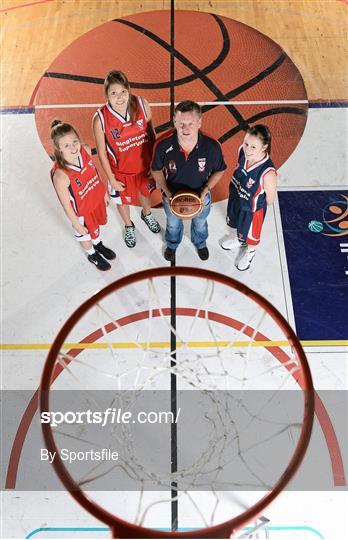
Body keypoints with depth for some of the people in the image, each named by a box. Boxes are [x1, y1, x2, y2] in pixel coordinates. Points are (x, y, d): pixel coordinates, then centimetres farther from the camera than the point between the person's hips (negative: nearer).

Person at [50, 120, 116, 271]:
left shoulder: (85, 150, -22)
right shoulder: (60, 175, -38)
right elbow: (66, 205, -24)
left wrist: (104, 192, 10)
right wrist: (77, 224, -12)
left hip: (97, 199, 5)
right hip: (81, 211, -5)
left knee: (96, 225, 34)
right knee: (85, 234, 26)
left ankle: (98, 244, 66)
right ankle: (92, 255, 57)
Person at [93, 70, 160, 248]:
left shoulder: (142, 104, -22)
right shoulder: (100, 118, -27)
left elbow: (151, 133, -5)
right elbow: (102, 153, -15)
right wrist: (112, 179, -9)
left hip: (145, 164, 2)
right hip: (120, 170, -2)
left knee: (145, 192, 30)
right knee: (122, 200, 23)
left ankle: (146, 214, 66)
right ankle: (129, 226, 57)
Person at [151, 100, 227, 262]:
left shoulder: (212, 146, -32)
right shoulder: (163, 145, -32)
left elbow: (219, 171, -12)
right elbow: (156, 170, -13)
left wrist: (205, 191, -24)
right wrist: (168, 193, -23)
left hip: (200, 196, 0)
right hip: (172, 196, 0)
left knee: (200, 224, 32)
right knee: (173, 224, 31)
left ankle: (200, 243, 67)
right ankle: (172, 244, 65)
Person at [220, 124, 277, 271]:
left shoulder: (267, 173, -42)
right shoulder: (242, 151, -25)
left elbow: (270, 199, -22)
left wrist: (256, 203, -4)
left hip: (252, 210, -5)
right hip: (236, 200, 5)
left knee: (251, 234, 27)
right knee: (238, 224, 36)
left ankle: (249, 251, 61)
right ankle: (239, 240, 69)